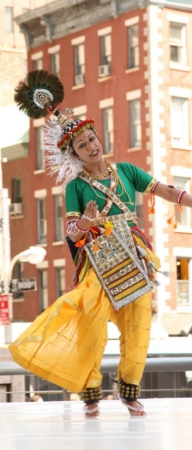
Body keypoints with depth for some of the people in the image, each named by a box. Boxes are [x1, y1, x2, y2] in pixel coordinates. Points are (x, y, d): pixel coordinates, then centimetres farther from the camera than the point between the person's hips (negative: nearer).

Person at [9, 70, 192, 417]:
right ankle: (90, 392, 1)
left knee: (137, 328, 0)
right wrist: (87, 222, -24)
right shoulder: (76, 186, 2)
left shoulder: (125, 171, 9)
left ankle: (130, 391, 12)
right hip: (99, 261, -3)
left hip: (135, 258, 3)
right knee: (93, 324, -10)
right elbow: (72, 232, -3)